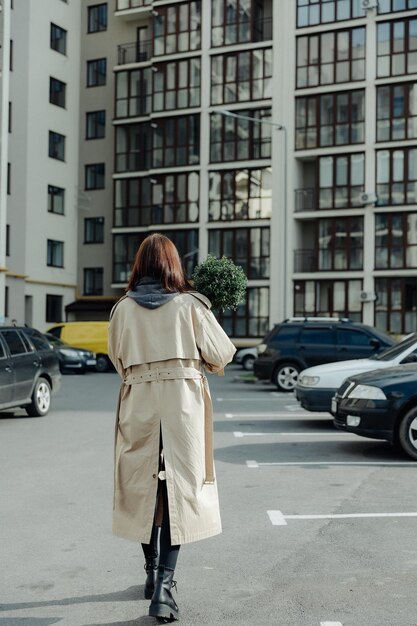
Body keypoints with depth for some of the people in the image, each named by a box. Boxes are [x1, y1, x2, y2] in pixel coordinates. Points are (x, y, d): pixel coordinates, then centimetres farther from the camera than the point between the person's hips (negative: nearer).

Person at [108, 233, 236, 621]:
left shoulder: (123, 308, 0)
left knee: (143, 485, 15)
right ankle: (163, 585, -7)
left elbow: (118, 359, 11)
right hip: (183, 403, -2)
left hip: (138, 404, 2)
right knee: (179, 487, 1)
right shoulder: (189, 305, -6)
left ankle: (152, 572, 30)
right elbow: (222, 354, -1)